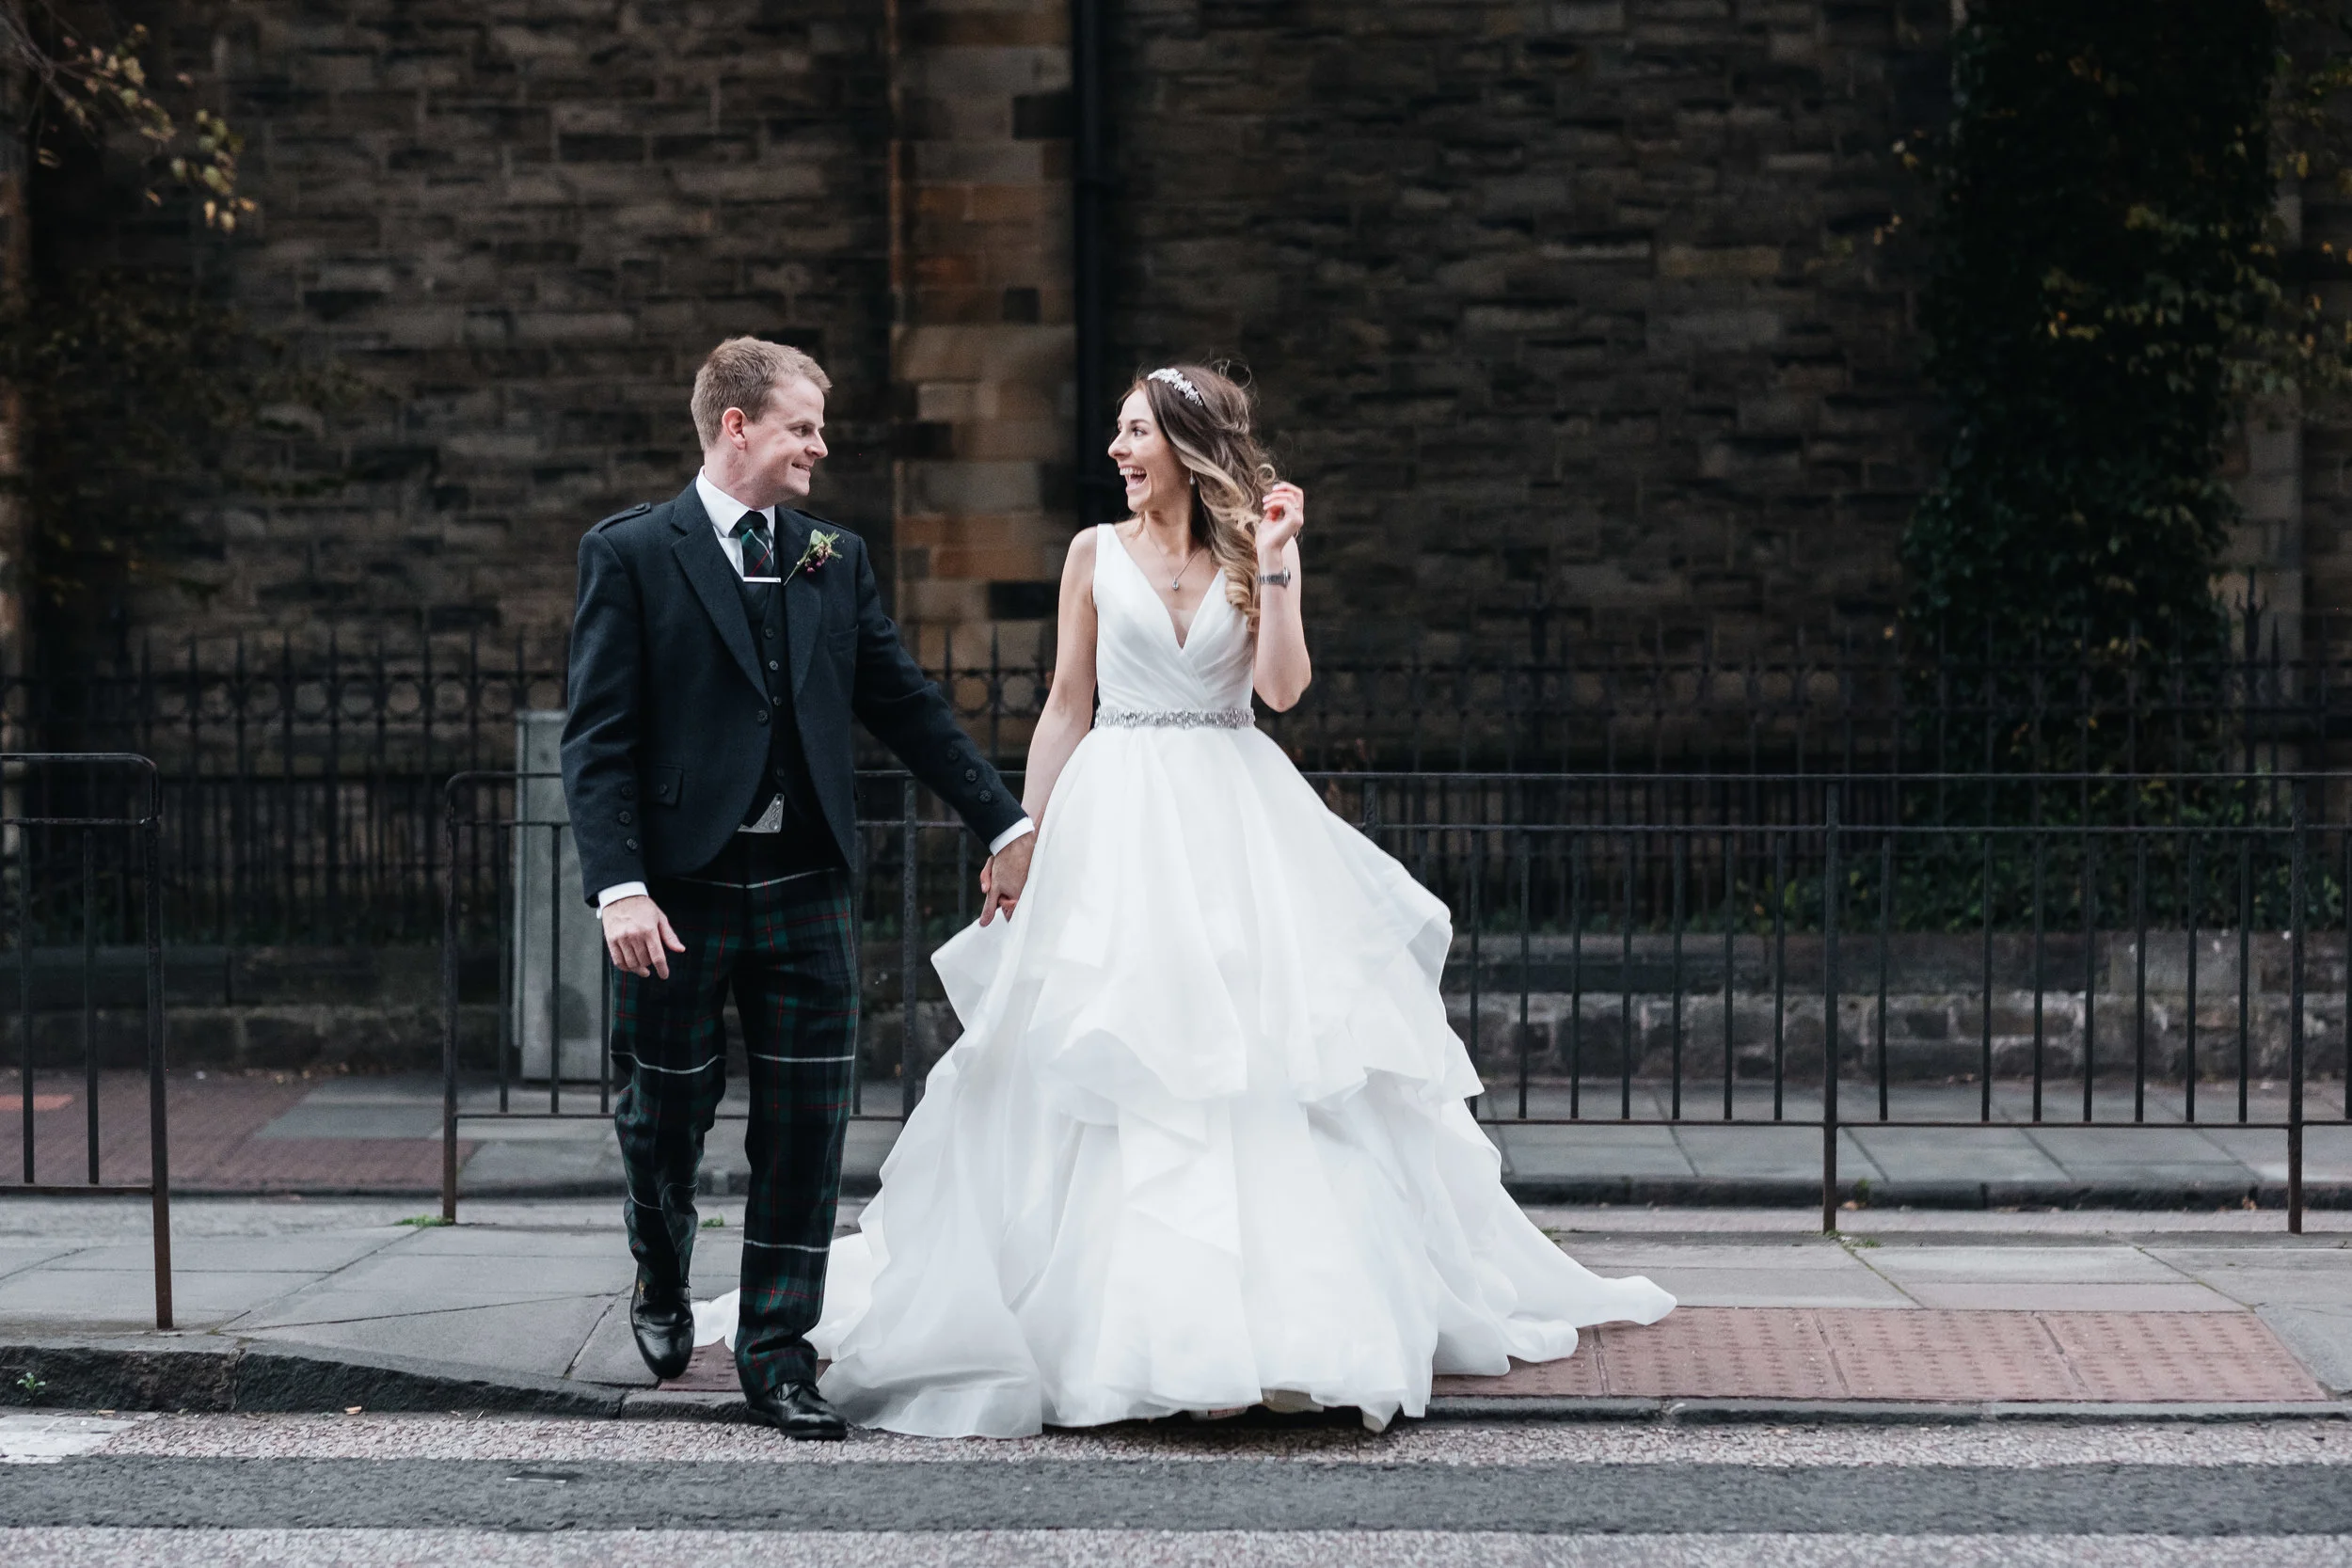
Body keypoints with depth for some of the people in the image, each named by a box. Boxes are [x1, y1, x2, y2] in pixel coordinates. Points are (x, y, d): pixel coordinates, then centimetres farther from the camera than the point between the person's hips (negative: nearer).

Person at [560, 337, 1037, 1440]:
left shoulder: (835, 558, 11)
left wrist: (1004, 822, 13)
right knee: (667, 1112, 8)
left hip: (805, 888, 4)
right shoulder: (631, 553, -3)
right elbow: (598, 739, -8)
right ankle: (663, 1282, 37)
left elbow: (905, 704, 15)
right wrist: (619, 886, -17)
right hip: (681, 887, -3)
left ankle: (779, 1350, 11)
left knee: (805, 1124, 1)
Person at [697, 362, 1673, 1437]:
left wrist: (1276, 562, -13)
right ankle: (1130, 1309, 4)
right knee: (1114, 1057, -3)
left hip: (1236, 818, 0)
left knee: (1263, 1050, -2)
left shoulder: (1255, 551, 4)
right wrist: (1021, 834, 4)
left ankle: (1283, 1299, 7)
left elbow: (1282, 686, -8)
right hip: (1120, 815, 0)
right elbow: (1067, 704, 8)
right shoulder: (1098, 553, 5)